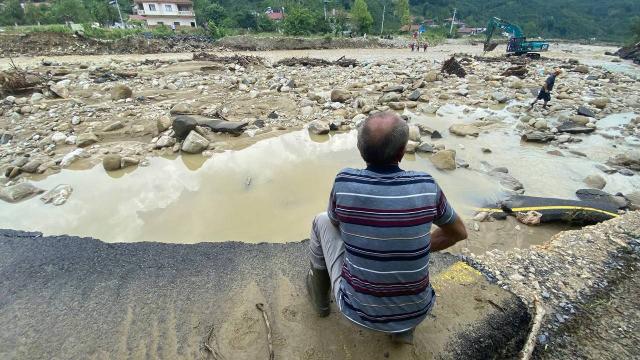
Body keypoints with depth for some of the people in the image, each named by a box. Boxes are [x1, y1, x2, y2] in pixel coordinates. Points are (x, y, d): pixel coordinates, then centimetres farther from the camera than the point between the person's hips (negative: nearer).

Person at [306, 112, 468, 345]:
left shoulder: (344, 182, -18)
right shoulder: (426, 186, -14)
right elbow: (459, 233, 5)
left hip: (358, 310, -1)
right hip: (415, 312, 2)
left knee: (322, 221, 13)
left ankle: (320, 294, 35)